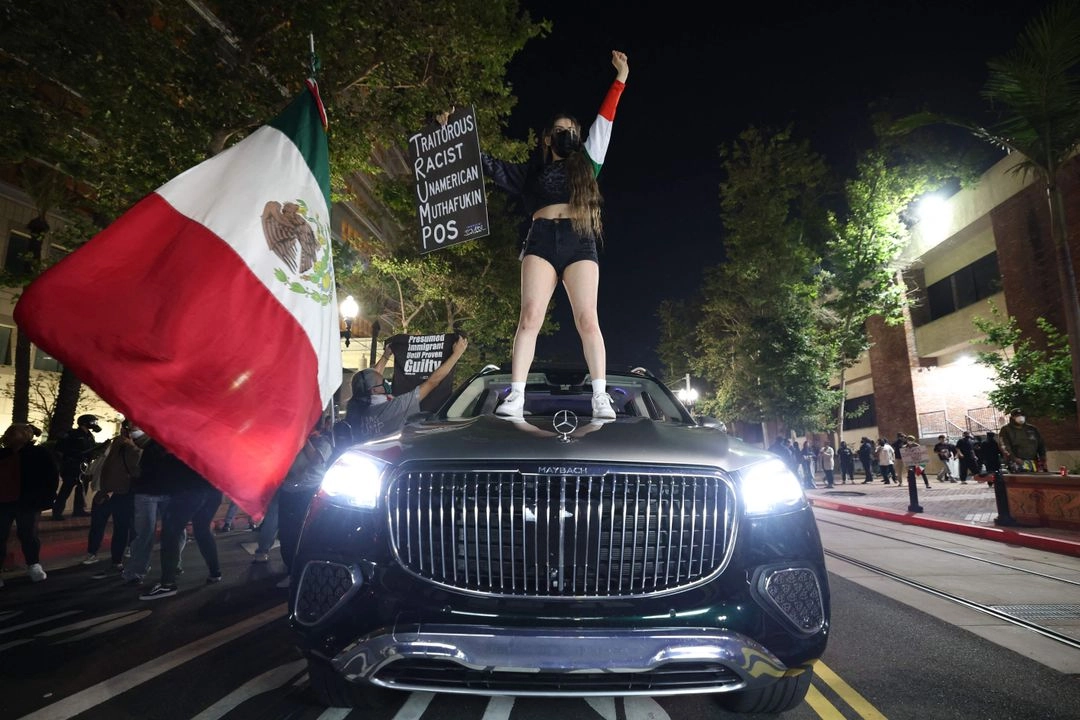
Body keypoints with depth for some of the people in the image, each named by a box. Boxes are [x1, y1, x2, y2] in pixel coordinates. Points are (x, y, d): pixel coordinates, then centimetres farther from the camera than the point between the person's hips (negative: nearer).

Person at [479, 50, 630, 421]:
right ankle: (516, 396, -19)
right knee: (530, 316, -14)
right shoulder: (533, 171, 25)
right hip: (541, 241, 1)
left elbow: (604, 122, 20)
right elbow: (492, 166, 24)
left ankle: (600, 397, -16)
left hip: (579, 242, 0)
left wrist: (620, 78, 17)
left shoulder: (586, 163, 24)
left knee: (587, 319, -12)